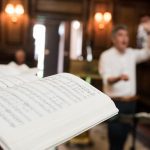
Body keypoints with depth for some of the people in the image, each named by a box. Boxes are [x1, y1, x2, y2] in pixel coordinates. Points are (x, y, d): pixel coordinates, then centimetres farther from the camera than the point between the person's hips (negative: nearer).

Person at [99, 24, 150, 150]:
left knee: (124, 134, 13)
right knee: (115, 134, -2)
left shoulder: (132, 54, 10)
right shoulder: (106, 56, -6)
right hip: (115, 102, -5)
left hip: (131, 102, 5)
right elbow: (107, 79, -15)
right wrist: (119, 77, -37)